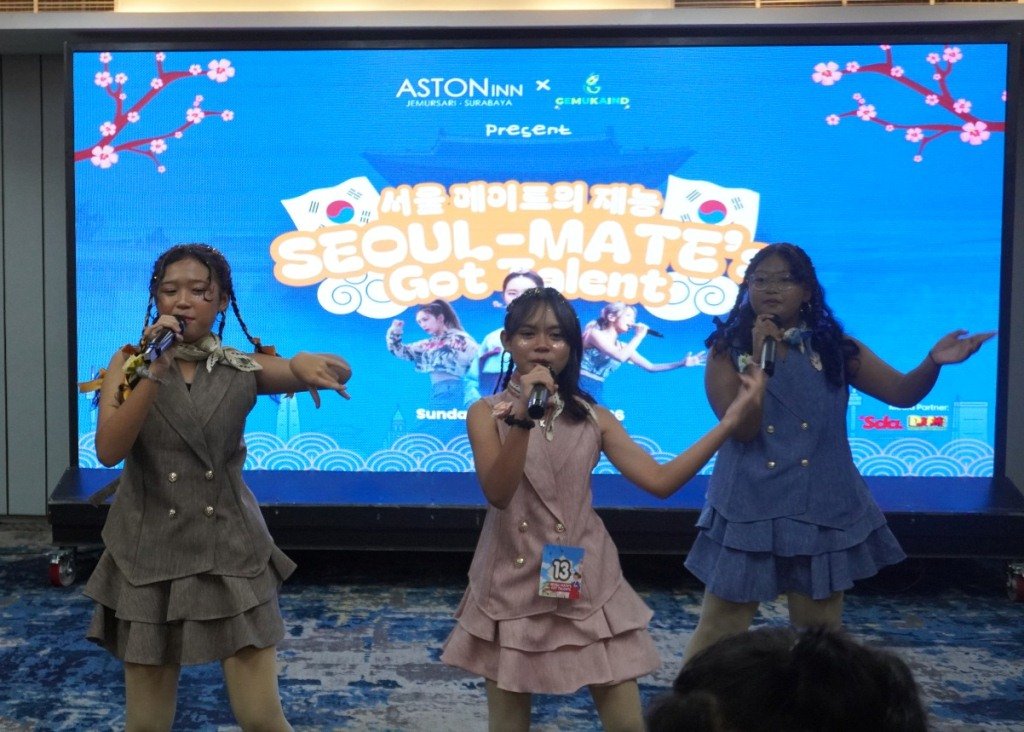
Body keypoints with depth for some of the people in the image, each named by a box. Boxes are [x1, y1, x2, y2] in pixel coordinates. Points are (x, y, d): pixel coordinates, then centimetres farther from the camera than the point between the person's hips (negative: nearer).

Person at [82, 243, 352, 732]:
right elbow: (108, 451, -16)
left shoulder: (243, 370, -2)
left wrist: (307, 363, -30)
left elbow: (341, 371, -8)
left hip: (231, 552, 0)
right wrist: (154, 372, -26)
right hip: (148, 555, 0)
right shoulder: (129, 363, -2)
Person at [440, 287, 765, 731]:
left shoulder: (592, 418, 3)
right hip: (513, 587, -2)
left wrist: (731, 420, -10)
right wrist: (523, 416, -30)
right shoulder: (487, 413, -4)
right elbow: (498, 494, -19)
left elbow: (660, 481, -5)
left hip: (586, 586, 2)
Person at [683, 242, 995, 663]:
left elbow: (901, 392, -2)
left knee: (820, 626, 14)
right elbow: (741, 428, -15)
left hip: (820, 508, 2)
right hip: (748, 509, -2)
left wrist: (934, 361, -22)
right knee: (721, 627, 5)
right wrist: (760, 356, -21)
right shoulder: (728, 351, -4)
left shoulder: (835, 349, 2)